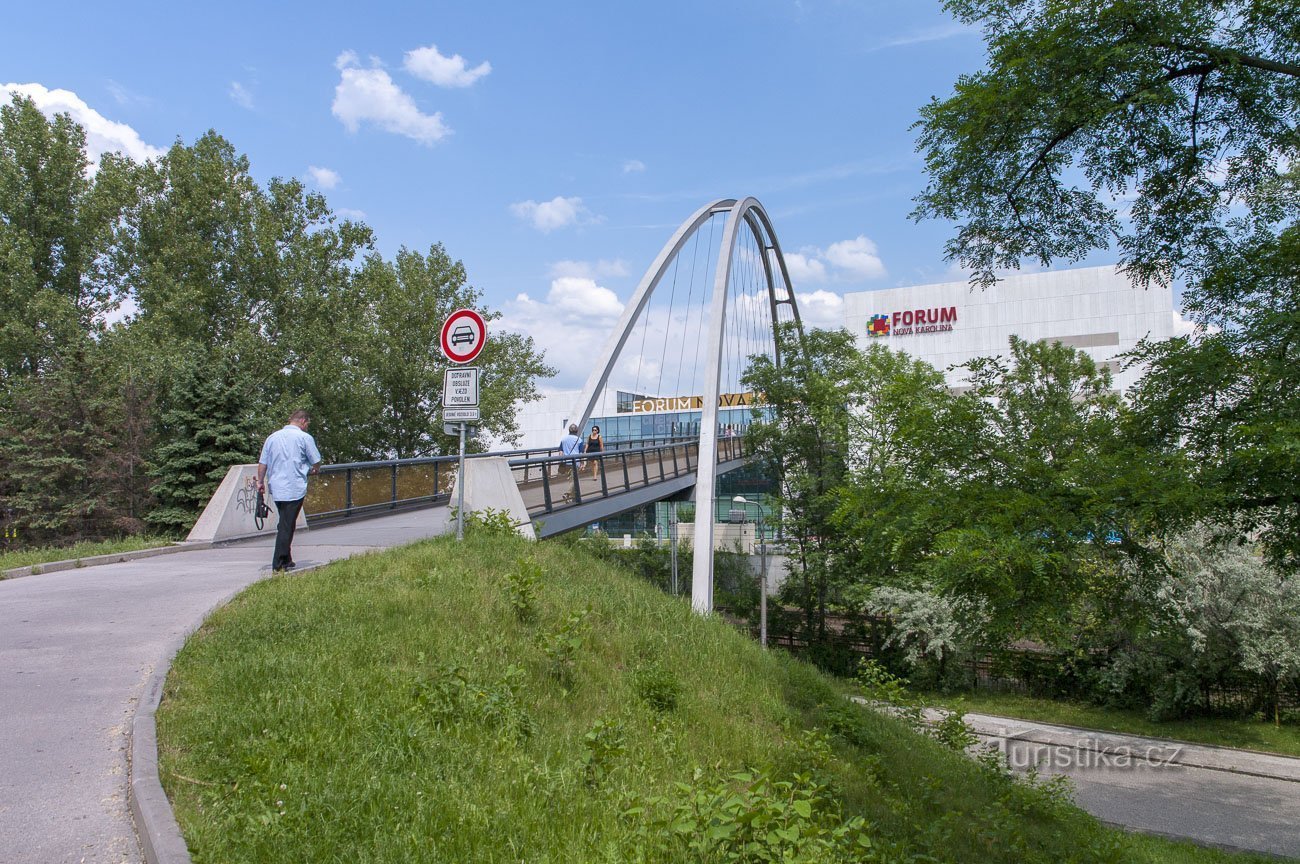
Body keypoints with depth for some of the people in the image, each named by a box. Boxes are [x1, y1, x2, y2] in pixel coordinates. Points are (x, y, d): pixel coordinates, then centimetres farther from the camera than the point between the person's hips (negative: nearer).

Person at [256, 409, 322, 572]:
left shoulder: (272, 437, 11)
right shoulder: (305, 438, -4)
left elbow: (262, 463, 12)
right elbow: (316, 462, -1)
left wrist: (260, 481, 23)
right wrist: (312, 470, 20)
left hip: (276, 487, 6)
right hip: (295, 488, -6)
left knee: (284, 524, 17)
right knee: (287, 526, -2)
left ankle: (285, 560, 21)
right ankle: (278, 564, -2)